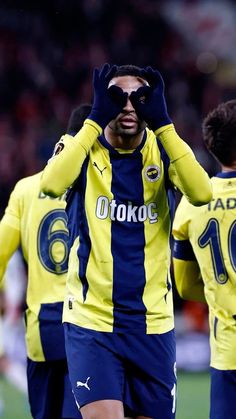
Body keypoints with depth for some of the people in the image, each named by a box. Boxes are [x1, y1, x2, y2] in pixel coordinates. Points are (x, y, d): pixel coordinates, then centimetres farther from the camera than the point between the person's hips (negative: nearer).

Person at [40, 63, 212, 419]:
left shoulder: (165, 149, 2)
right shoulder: (82, 146, -2)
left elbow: (201, 193, -19)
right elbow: (52, 184, -25)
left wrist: (162, 121, -20)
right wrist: (97, 119, -22)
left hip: (152, 323, 2)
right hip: (91, 321, -2)